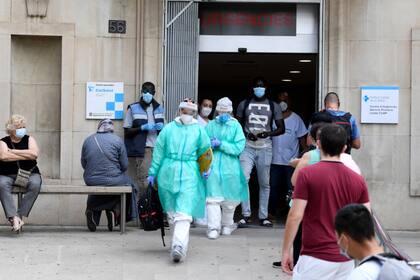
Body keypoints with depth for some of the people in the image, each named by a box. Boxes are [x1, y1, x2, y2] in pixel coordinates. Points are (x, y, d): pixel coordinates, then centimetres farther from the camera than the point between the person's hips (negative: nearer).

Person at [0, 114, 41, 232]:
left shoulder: (29, 139, 11)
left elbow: (35, 154, -10)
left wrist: (13, 151, -9)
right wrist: (26, 155, -12)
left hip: (29, 173, 1)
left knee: (35, 184, -33)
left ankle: (21, 215, -29)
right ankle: (13, 217, -40)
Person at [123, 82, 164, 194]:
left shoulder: (159, 108, 16)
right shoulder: (133, 108, 3)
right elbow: (127, 131, 2)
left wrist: (161, 127, 2)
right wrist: (142, 127, -11)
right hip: (142, 149, -4)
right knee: (144, 182, -12)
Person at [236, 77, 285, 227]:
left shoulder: (273, 106, 9)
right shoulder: (244, 104, 10)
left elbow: (281, 128, 8)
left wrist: (268, 133, -12)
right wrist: (246, 134, -9)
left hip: (265, 148, 1)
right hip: (247, 147, -1)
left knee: (264, 183, 4)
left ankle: (263, 216, 13)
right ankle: (246, 215, -9)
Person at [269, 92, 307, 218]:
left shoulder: (296, 119, 3)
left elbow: (302, 138, 4)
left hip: (291, 160, -1)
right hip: (274, 159, 1)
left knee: (291, 188, 3)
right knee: (274, 187, 4)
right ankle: (272, 212, 14)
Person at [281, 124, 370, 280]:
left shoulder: (307, 174, -9)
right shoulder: (358, 180, 4)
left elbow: (295, 216, -12)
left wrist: (286, 251, -4)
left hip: (316, 257, -5)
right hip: (346, 259, 5)